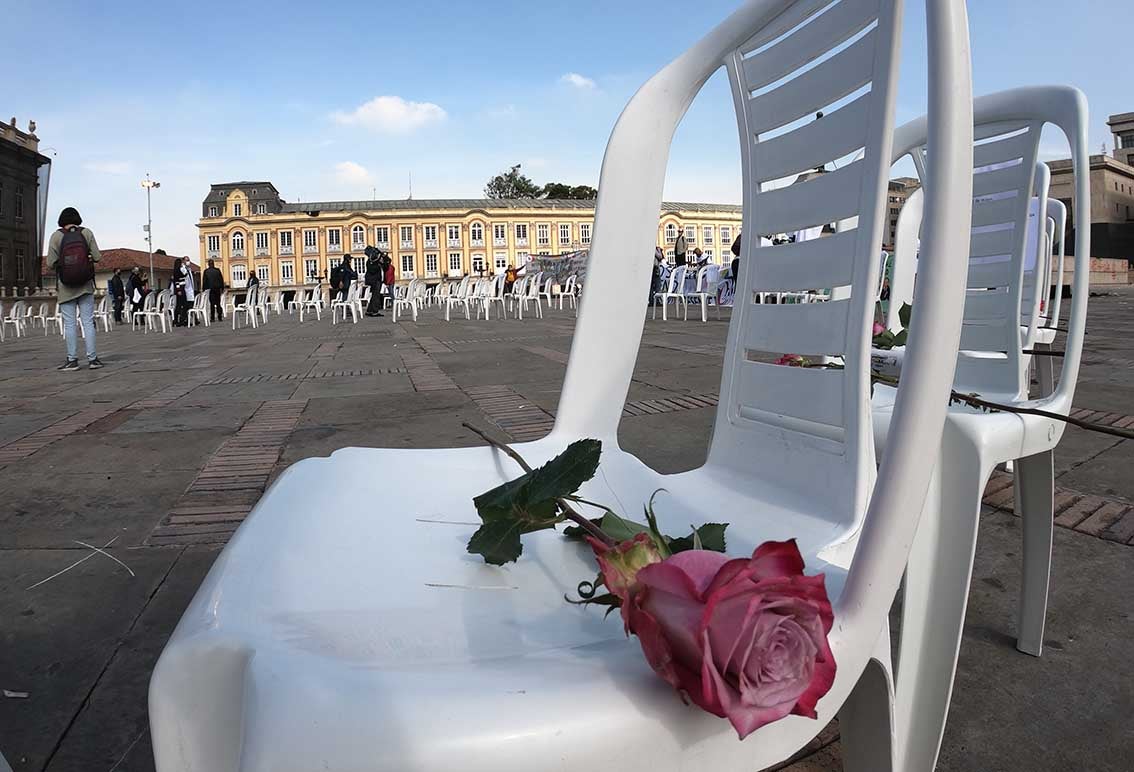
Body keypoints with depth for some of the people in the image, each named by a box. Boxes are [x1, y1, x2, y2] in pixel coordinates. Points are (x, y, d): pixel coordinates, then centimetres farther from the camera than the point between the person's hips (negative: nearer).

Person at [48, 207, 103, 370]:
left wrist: (62, 261, 15)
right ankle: (92, 359, 3)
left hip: (66, 287, -1)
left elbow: (51, 262, -6)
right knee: (88, 322, 4)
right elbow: (97, 257, -4)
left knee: (69, 323, 3)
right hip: (85, 285, 1)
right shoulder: (86, 233, -2)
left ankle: (72, 360, 4)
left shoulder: (56, 236, -4)